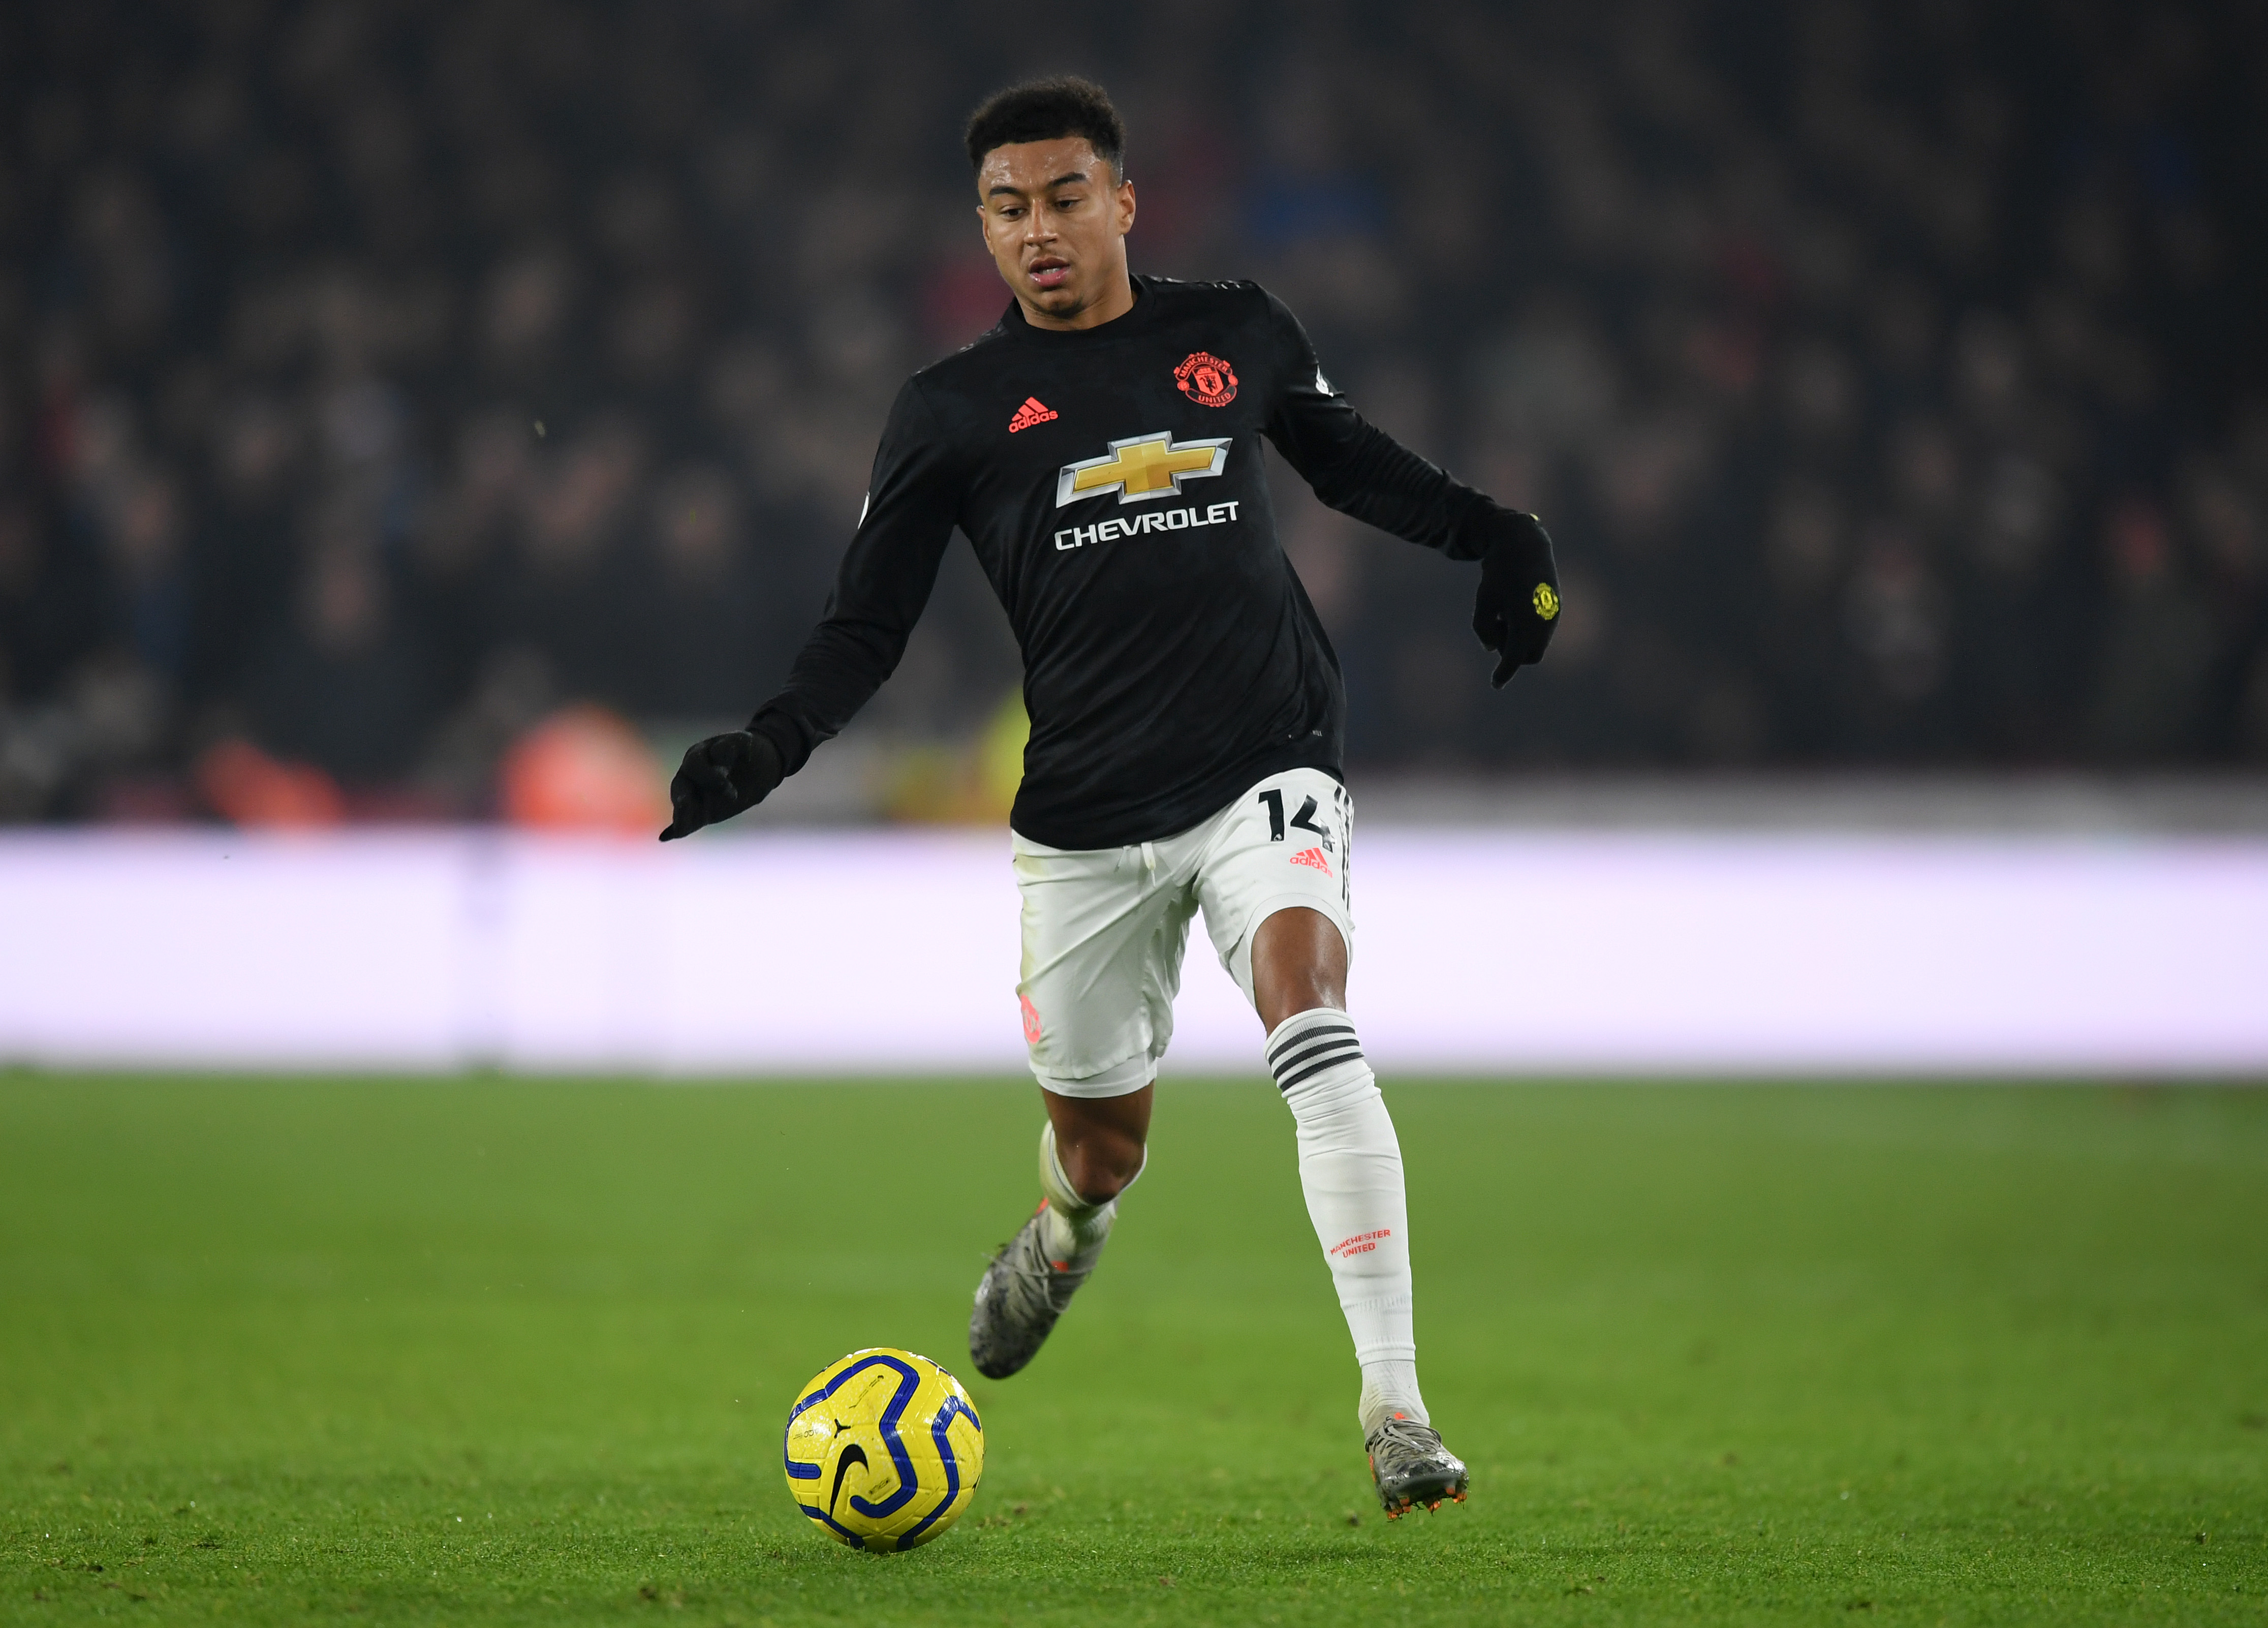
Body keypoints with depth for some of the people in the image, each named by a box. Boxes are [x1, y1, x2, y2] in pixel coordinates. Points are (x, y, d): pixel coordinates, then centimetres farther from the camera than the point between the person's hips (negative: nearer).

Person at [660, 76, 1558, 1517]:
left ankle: (1396, 1409, -27)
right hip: (1087, 816, 1)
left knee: (1315, 1029, -27)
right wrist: (771, 747, -12)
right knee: (1101, 1147, 10)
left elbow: (1351, 461, 25)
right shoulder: (954, 412, 3)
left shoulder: (1237, 334, 7)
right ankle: (1066, 1234, 52)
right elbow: (869, 625, 4)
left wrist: (1492, 535, 11)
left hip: (1267, 768, -1)